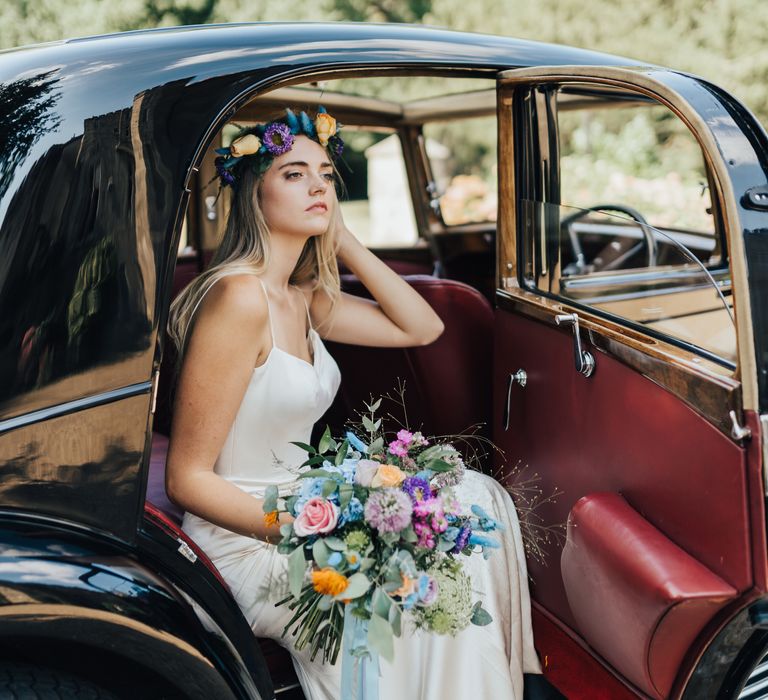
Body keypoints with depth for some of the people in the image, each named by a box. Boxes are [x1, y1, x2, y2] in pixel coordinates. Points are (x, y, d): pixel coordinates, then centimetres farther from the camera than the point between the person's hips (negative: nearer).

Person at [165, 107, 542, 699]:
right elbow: (188, 478, -22)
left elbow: (423, 327, 9)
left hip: (296, 512, 9)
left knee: (478, 499, 5)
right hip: (245, 543, -9)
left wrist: (344, 240, 2)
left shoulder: (303, 298, 7)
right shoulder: (239, 298, -22)